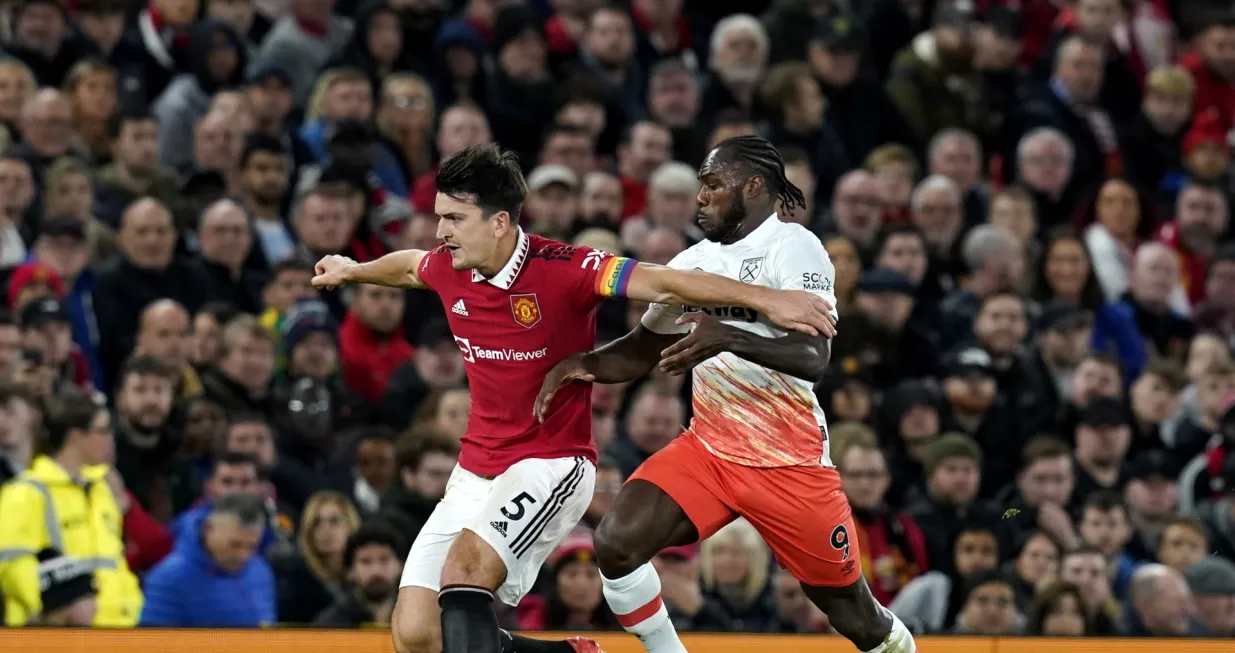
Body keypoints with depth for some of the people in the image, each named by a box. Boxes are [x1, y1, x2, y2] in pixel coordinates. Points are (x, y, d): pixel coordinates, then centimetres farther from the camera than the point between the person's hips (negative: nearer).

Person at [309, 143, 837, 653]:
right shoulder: (446, 270, 1)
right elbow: (410, 267, 26)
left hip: (551, 464, -7)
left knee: (466, 565, -33)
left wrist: (764, 298, -34)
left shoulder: (562, 271, -17)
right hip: (477, 474, 7)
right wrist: (352, 271, 46)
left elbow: (665, 284, -24)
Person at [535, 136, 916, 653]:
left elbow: (814, 356, -28)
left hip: (789, 463, -6)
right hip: (707, 449, 6)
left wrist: (728, 338, -45)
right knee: (616, 543, -18)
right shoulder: (694, 262, 6)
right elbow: (644, 350, 18)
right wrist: (583, 364, -3)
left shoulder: (793, 248, -15)